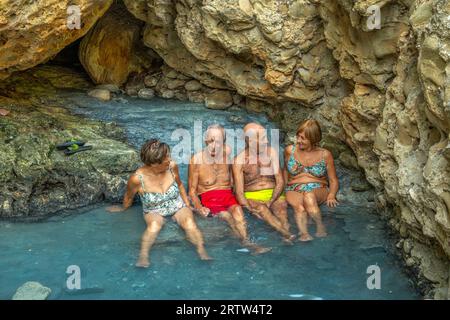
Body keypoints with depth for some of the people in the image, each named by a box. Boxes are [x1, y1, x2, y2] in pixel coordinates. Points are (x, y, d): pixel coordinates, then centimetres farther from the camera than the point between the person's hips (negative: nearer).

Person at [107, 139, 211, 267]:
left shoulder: (172, 167, -14)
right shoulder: (137, 178, -22)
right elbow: (129, 197, 1)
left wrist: (188, 206, 9)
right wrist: (123, 208, 18)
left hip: (178, 207, 2)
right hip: (154, 212, -2)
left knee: (189, 222, -29)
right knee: (154, 225, -36)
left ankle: (202, 251, -42)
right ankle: (143, 256, -44)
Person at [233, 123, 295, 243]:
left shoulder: (271, 152, 3)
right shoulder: (240, 160, -4)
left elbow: (280, 181, 0)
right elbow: (239, 193, -10)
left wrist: (270, 202, -16)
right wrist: (251, 209, -28)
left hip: (273, 194, 3)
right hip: (252, 197, -3)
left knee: (281, 203, -29)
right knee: (260, 208, -34)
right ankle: (286, 234, -52)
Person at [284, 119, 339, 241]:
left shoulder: (325, 155, 2)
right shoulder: (290, 150, 6)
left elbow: (333, 180, 7)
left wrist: (331, 195, -13)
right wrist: (283, 189, 8)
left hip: (319, 190, -1)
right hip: (294, 190, 1)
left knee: (309, 196, -38)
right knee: (299, 207, -35)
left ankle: (321, 227, -23)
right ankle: (304, 234, -47)